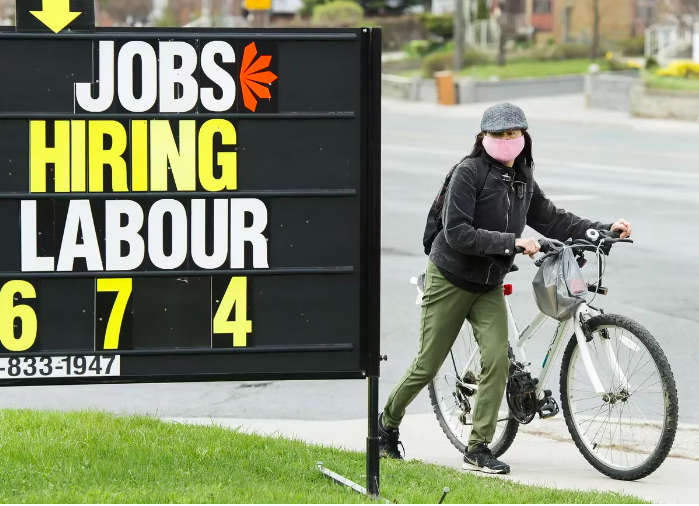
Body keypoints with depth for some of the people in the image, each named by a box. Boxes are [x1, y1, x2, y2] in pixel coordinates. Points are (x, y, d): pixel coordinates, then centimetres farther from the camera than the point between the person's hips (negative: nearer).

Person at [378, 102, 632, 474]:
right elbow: (456, 232, -25)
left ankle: (478, 449, -6)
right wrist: (511, 242, -29)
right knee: (428, 366, 0)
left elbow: (552, 220, 9)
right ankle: (387, 425, 25)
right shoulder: (469, 172, -17)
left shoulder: (523, 179, 4)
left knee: (497, 360, -12)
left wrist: (603, 230, -1)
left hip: (489, 287, 5)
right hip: (450, 279, -5)